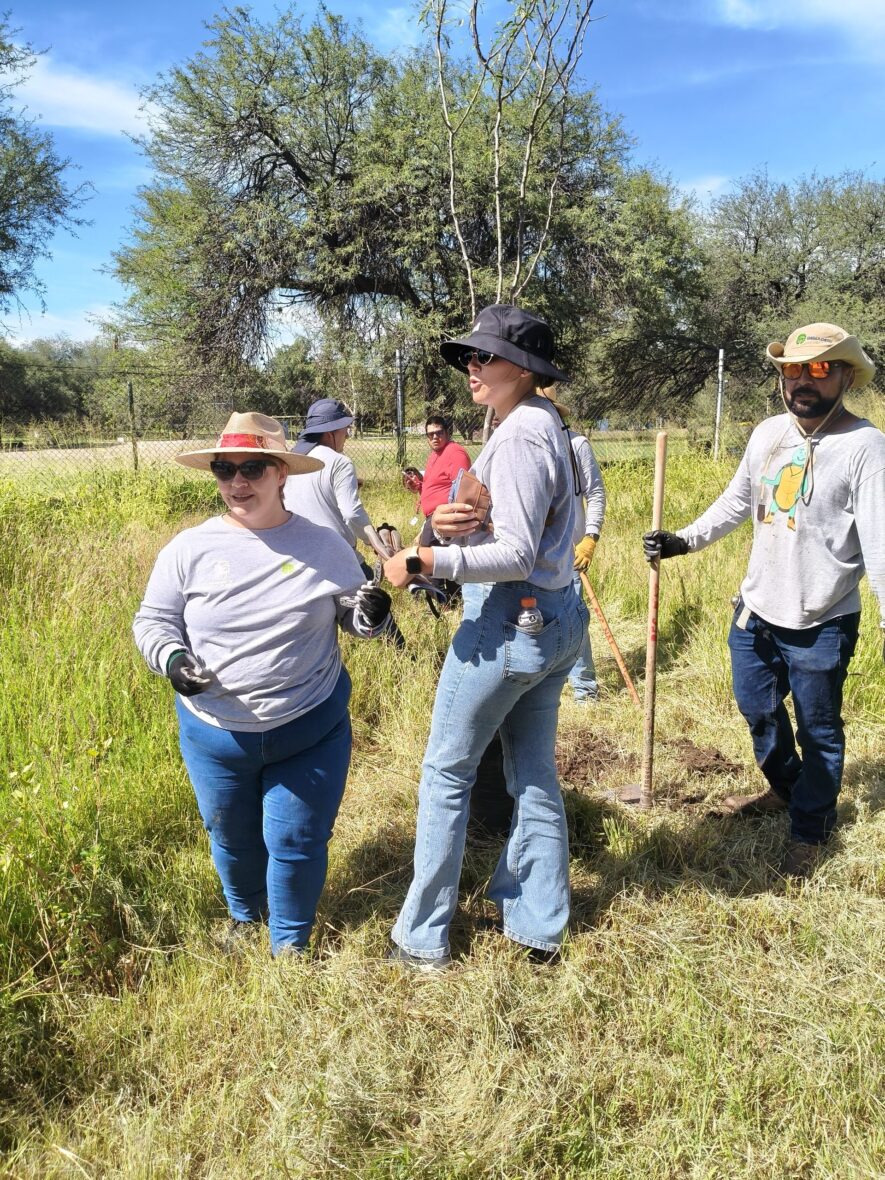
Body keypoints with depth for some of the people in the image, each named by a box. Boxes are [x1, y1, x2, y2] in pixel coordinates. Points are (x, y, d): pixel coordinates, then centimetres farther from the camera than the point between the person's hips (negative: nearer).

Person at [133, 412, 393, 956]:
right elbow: (153, 620, 0)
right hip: (215, 733, 2)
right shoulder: (189, 549, -8)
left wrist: (369, 614, -18)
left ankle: (291, 940, 37)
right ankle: (245, 915, 53)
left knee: (297, 840, 9)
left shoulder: (325, 545, -6)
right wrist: (170, 658, -21)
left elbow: (351, 616, 6)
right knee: (231, 837, 21)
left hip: (311, 730, -1)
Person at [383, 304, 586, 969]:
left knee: (447, 771, 4)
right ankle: (539, 926, 29)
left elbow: (516, 556, -22)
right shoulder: (549, 426, 14)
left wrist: (425, 561, -26)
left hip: (507, 622, -10)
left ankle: (424, 939, 16)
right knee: (534, 775, 16)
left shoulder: (519, 437, -17)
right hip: (556, 619, 10)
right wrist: (460, 526, -6)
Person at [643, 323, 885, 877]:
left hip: (821, 626, -6)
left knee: (818, 731, 11)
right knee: (758, 710, 24)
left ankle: (810, 831, 32)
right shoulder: (768, 433, 3)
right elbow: (736, 503, 14)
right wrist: (684, 540, 4)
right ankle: (785, 788, 50)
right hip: (756, 611, 7)